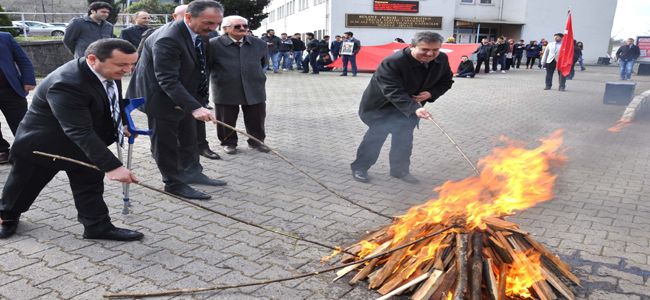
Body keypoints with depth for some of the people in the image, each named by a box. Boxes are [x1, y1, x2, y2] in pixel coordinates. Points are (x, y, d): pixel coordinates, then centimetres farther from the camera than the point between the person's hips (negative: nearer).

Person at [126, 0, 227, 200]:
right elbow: (168, 80, -34)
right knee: (166, 142, 3)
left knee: (189, 137, 18)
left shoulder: (200, 33, -2)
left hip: (184, 94, 9)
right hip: (161, 97, -9)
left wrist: (199, 101, 10)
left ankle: (192, 173, 33)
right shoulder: (168, 39, -30)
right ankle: (174, 184, 15)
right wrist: (195, 107, -41)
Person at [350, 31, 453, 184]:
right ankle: (360, 167, 15)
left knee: (404, 137, 9)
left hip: (410, 106, 5)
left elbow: (446, 81, 2)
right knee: (376, 135, -2)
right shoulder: (392, 62, -35)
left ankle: (400, 169, 26)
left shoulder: (442, 60, -13)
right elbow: (394, 91, -42)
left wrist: (431, 93, -19)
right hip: (381, 104, -5)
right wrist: (414, 108, -55)